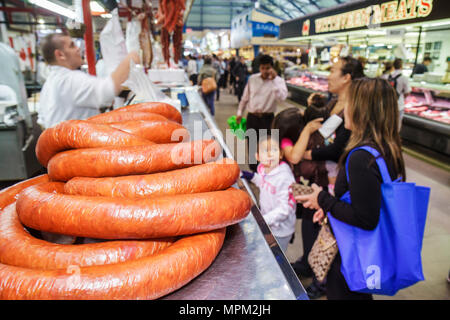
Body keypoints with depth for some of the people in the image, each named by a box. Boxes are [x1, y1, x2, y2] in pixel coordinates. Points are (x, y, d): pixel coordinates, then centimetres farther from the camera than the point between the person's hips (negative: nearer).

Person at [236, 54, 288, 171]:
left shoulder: (278, 81, -5)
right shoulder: (252, 79, 4)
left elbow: (282, 97, -24)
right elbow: (245, 97, 14)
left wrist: (274, 79, -25)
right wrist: (240, 112, 15)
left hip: (267, 118, -3)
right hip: (252, 117, 3)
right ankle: (253, 170, 28)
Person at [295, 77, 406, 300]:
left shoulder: (361, 158, -30)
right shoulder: (388, 150, -1)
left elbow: (365, 220, -29)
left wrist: (324, 201, -18)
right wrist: (330, 205, 3)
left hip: (351, 257, -9)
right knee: (360, 294, 29)